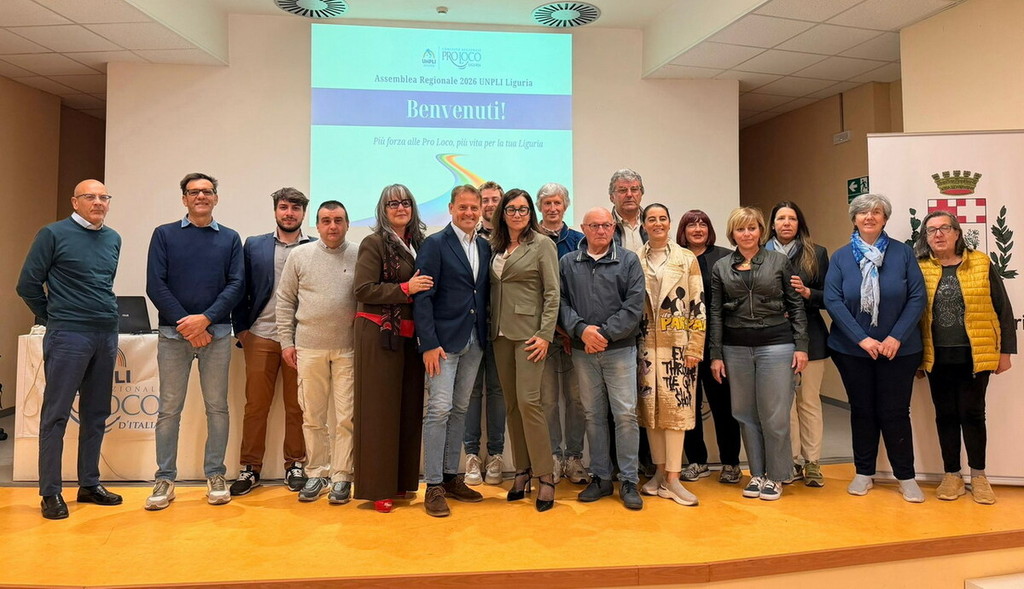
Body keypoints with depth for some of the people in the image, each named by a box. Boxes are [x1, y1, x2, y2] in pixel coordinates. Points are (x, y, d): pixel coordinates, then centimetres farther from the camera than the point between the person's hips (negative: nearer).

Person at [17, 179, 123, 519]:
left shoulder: (113, 239, 12)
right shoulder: (54, 234, -4)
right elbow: (28, 285, 0)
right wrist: (52, 317, 6)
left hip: (107, 336, 6)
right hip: (68, 337, -5)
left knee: (96, 415, 11)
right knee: (56, 415, 1)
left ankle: (89, 484, 21)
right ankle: (50, 493, 9)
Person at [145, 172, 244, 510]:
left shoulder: (230, 238, 10)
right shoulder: (164, 235, 8)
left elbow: (236, 284, 1)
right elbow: (155, 284, 0)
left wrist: (206, 318, -12)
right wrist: (185, 323, -10)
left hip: (216, 332, 1)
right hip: (173, 332, 0)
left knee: (217, 407, 4)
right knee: (169, 409, 3)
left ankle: (215, 476, 13)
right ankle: (165, 479, 12)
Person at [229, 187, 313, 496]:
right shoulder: (254, 246, 9)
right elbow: (241, 290, 10)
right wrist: (241, 329, 3)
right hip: (261, 337, 1)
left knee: (297, 407, 6)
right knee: (255, 405, 5)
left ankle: (295, 465, 19)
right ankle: (250, 468, 17)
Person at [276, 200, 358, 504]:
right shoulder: (300, 256, 5)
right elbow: (285, 300, 7)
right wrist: (286, 342, 3)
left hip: (348, 349, -1)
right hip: (309, 348, 2)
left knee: (346, 417, 2)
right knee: (312, 416, 10)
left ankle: (341, 476, 14)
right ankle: (316, 473, 23)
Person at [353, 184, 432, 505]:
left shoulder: (417, 244, 14)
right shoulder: (374, 243, -4)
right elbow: (363, 289, -11)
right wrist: (405, 289, -15)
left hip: (409, 336, 6)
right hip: (380, 334, -6)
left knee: (409, 408, 8)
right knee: (380, 409, -2)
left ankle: (403, 481, 19)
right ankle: (377, 485, 7)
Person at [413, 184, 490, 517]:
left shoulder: (485, 247, 11)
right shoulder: (435, 245, -6)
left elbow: (485, 293, 12)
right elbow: (422, 298, -10)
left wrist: (486, 335, 3)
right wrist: (429, 344, -16)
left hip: (475, 342, 6)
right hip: (444, 340, -6)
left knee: (460, 410, 12)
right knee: (439, 409, -6)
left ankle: (452, 478, 22)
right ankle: (434, 486, 4)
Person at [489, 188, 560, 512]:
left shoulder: (542, 244, -2)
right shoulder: (495, 247, 13)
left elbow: (552, 293, -7)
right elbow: (491, 289, 14)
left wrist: (545, 335, -14)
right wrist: (489, 327, 5)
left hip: (528, 332, -6)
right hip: (500, 333, 6)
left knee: (528, 400, -11)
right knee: (511, 403, 8)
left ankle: (545, 475, 0)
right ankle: (522, 470, 18)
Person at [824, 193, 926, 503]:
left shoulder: (903, 253, -1)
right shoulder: (840, 257, 0)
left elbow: (917, 297, -5)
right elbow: (832, 300, -8)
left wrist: (897, 337, -14)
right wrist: (862, 339, -15)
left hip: (898, 348, -1)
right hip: (852, 349, 1)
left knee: (895, 412, 3)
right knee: (862, 411, 11)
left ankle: (906, 476, 18)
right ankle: (864, 473, 23)